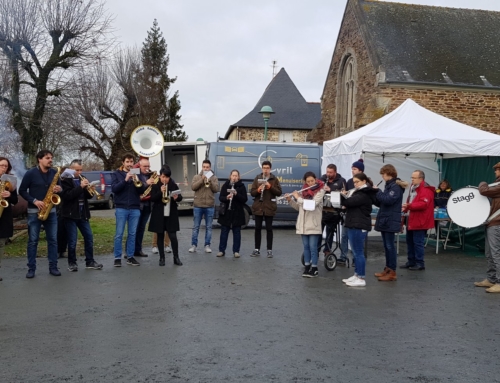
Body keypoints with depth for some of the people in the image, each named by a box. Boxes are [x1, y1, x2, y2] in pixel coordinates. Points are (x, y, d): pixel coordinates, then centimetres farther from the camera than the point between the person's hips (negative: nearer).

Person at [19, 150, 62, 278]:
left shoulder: (54, 173, 5)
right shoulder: (30, 173, -7)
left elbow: (59, 188, 14)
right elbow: (22, 191, -4)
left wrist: (59, 189, -10)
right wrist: (34, 201, -16)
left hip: (51, 211, 4)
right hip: (34, 211, -3)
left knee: (53, 240, 4)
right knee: (33, 241, 1)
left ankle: (53, 267, 10)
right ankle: (31, 268, 8)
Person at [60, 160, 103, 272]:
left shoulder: (82, 179, 14)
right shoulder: (65, 180, -5)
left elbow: (89, 196, 12)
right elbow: (67, 195, -20)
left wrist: (88, 189, -9)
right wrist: (80, 187, -23)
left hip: (82, 214, 6)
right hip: (70, 214, -6)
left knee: (89, 237, 6)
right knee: (72, 240, -2)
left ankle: (90, 261, 14)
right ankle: (72, 263, 11)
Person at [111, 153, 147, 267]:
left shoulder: (136, 174, 11)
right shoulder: (116, 174, 5)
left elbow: (142, 191, 3)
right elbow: (114, 189, -9)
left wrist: (137, 182, -16)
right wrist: (125, 180, -19)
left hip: (135, 209, 3)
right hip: (121, 208, -3)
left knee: (132, 234, 6)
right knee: (119, 234, -1)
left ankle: (130, 257, 13)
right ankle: (117, 258, 5)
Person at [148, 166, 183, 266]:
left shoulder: (173, 185, 3)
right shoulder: (155, 185, -2)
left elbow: (180, 197, 6)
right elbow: (152, 199, -10)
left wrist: (177, 197, -16)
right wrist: (160, 192, -24)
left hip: (171, 215, 1)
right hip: (159, 215, 0)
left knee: (173, 236, -2)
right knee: (160, 236, 6)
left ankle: (176, 257, 8)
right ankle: (162, 258, 15)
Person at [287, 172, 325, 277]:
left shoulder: (320, 191, -6)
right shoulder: (304, 191, 10)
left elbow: (312, 204, -20)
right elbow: (298, 207, 16)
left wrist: (298, 197, -12)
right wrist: (290, 200, 0)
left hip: (314, 224, -5)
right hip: (303, 224, 5)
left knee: (313, 247, -1)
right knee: (306, 246, 10)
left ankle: (314, 269, 7)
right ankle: (307, 267, 17)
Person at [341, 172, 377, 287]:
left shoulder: (364, 195, -13)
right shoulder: (360, 192, 21)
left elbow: (349, 202, -20)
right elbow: (351, 204, 16)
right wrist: (346, 196, -3)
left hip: (359, 226, -11)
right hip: (354, 225, 11)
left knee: (358, 252, -7)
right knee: (356, 252, 14)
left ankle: (361, 278, -4)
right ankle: (356, 275, 21)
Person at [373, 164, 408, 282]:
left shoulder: (396, 186, -12)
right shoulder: (389, 185, 17)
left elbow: (388, 200, -26)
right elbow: (381, 202, 17)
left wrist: (377, 191, -16)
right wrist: (375, 195, 1)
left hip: (390, 221, -9)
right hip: (384, 220, 9)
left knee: (390, 245, -7)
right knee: (386, 245, 13)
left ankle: (392, 272, -3)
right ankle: (387, 269, 20)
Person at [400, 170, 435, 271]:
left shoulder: (426, 190, -15)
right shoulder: (413, 188, 16)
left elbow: (423, 204, -27)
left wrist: (409, 205, -31)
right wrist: (406, 208, 8)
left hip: (419, 222, -10)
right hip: (411, 220, 10)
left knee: (418, 242, -6)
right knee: (410, 241, 14)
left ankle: (420, 263, 3)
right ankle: (411, 261, 23)